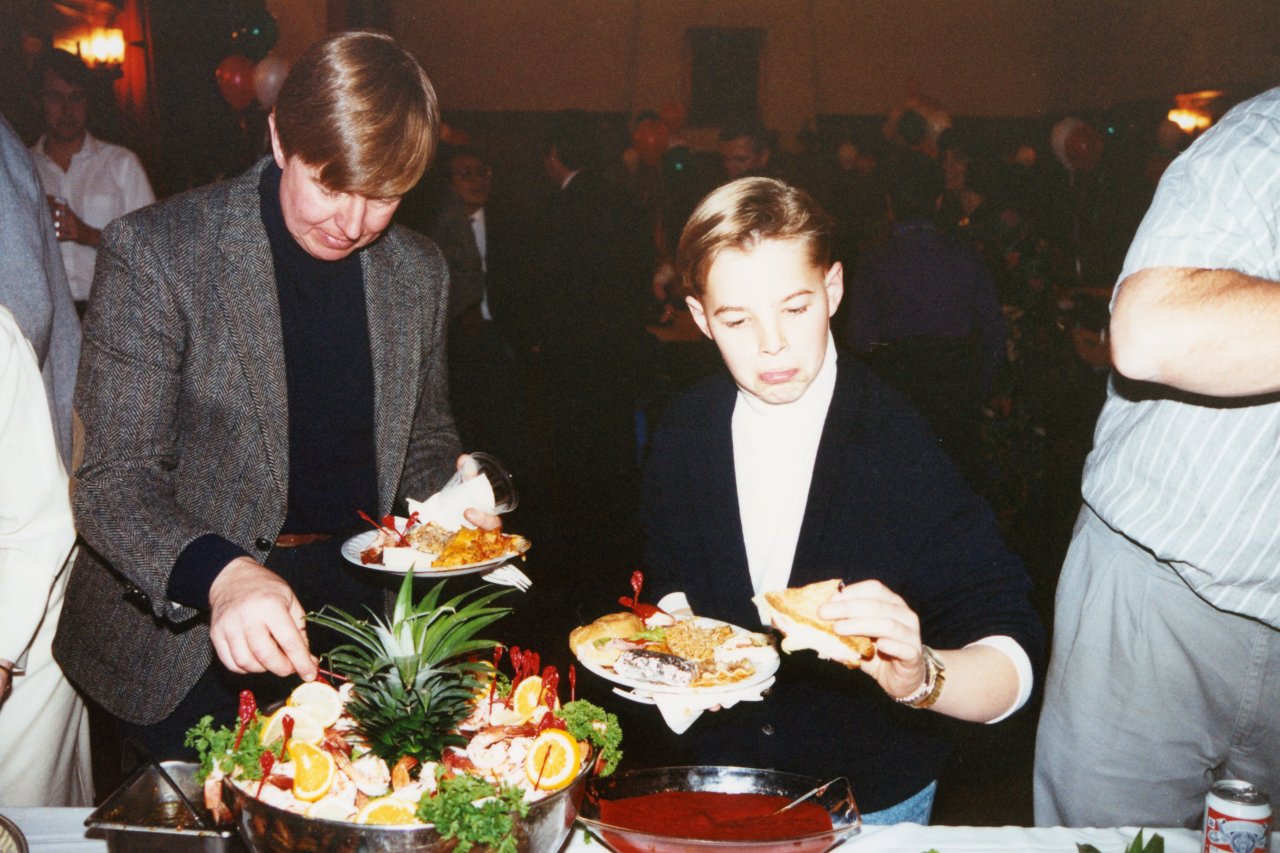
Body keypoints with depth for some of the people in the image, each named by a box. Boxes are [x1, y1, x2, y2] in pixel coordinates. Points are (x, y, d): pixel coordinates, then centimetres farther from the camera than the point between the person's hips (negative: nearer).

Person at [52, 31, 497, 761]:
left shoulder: (419, 271, 1)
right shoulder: (155, 252, -14)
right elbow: (114, 482, -17)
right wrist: (217, 573, -36)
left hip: (356, 611, 4)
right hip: (188, 630, -3)